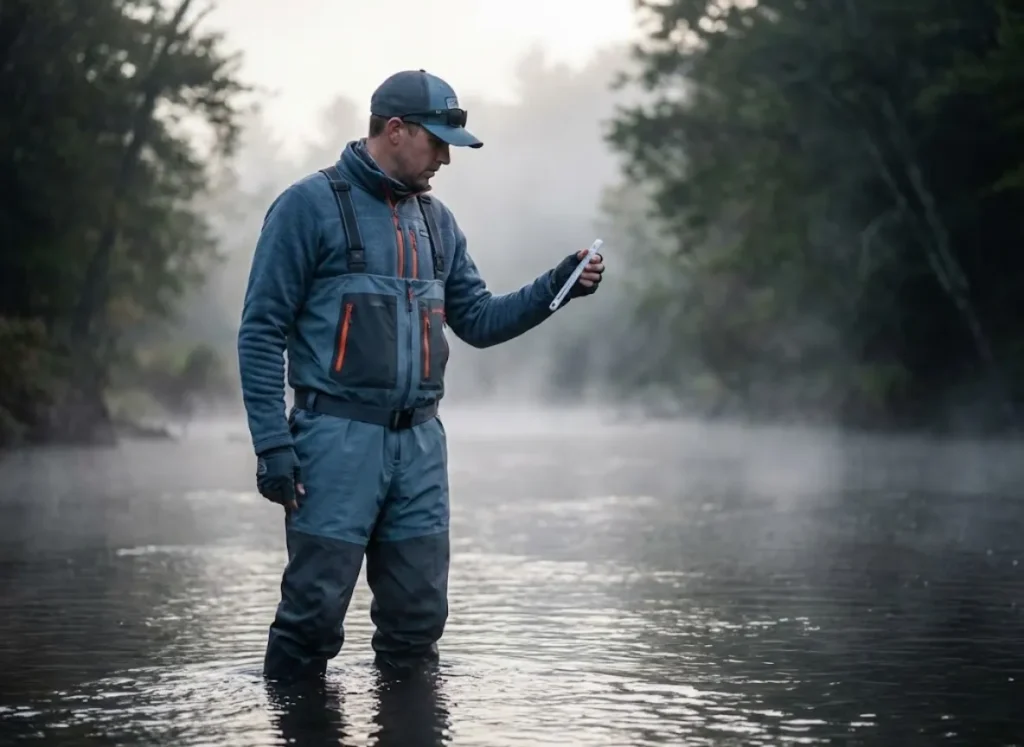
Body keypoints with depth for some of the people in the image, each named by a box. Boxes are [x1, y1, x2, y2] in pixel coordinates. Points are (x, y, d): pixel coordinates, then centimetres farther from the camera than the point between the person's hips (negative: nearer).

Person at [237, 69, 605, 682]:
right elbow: (262, 331, -7)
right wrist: (272, 443, -13)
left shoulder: (437, 220, 16)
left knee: (420, 615, 8)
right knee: (315, 611, -6)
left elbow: (478, 321, 19)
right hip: (338, 436, -6)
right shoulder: (310, 205, -5)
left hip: (420, 441, 6)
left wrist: (554, 289, 3)